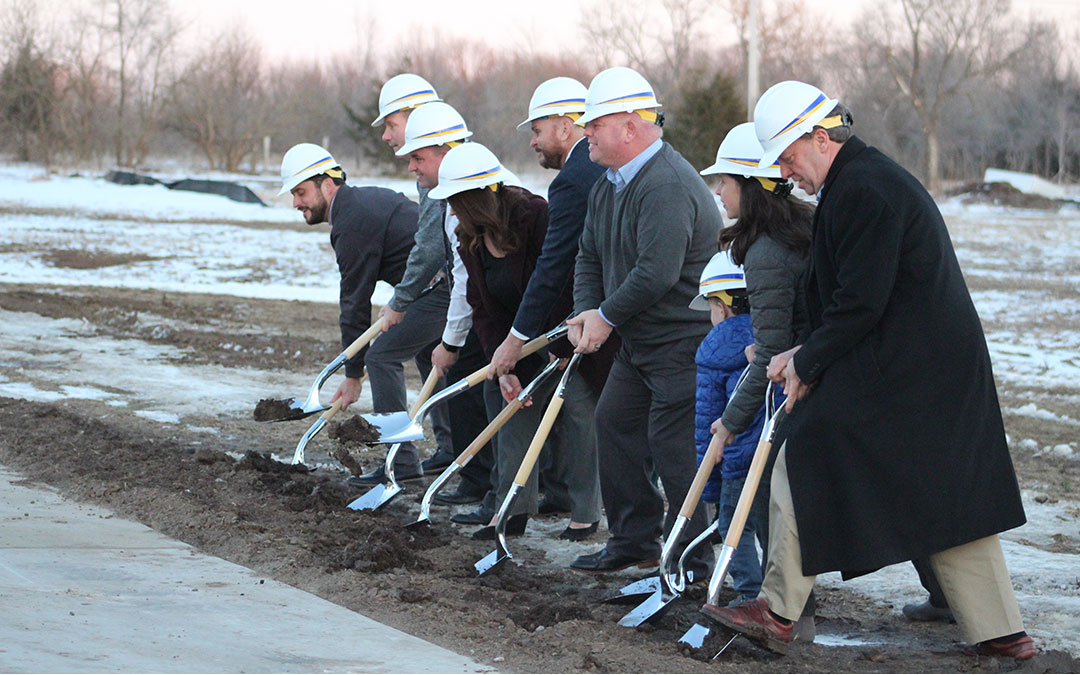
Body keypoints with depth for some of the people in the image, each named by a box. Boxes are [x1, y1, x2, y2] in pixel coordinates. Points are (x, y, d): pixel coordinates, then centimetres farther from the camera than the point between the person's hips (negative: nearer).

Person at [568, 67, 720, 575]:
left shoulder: (668, 186, -24)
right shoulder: (609, 185, 11)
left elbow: (657, 274, -31)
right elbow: (590, 256, 16)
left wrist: (607, 316, -18)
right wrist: (585, 313, -2)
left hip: (685, 341, -11)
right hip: (639, 341, 11)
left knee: (672, 443, -9)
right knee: (615, 422, 13)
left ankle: (692, 562, 0)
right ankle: (633, 539, 23)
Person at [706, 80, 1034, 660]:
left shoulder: (860, 191, -17)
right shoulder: (876, 176, 18)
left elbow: (860, 303, -20)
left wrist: (807, 365, -9)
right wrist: (808, 352, 11)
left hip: (891, 372, -10)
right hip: (948, 367, 10)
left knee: (802, 470, -2)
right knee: (949, 494, 12)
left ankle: (777, 612, 3)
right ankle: (1000, 631, 13)